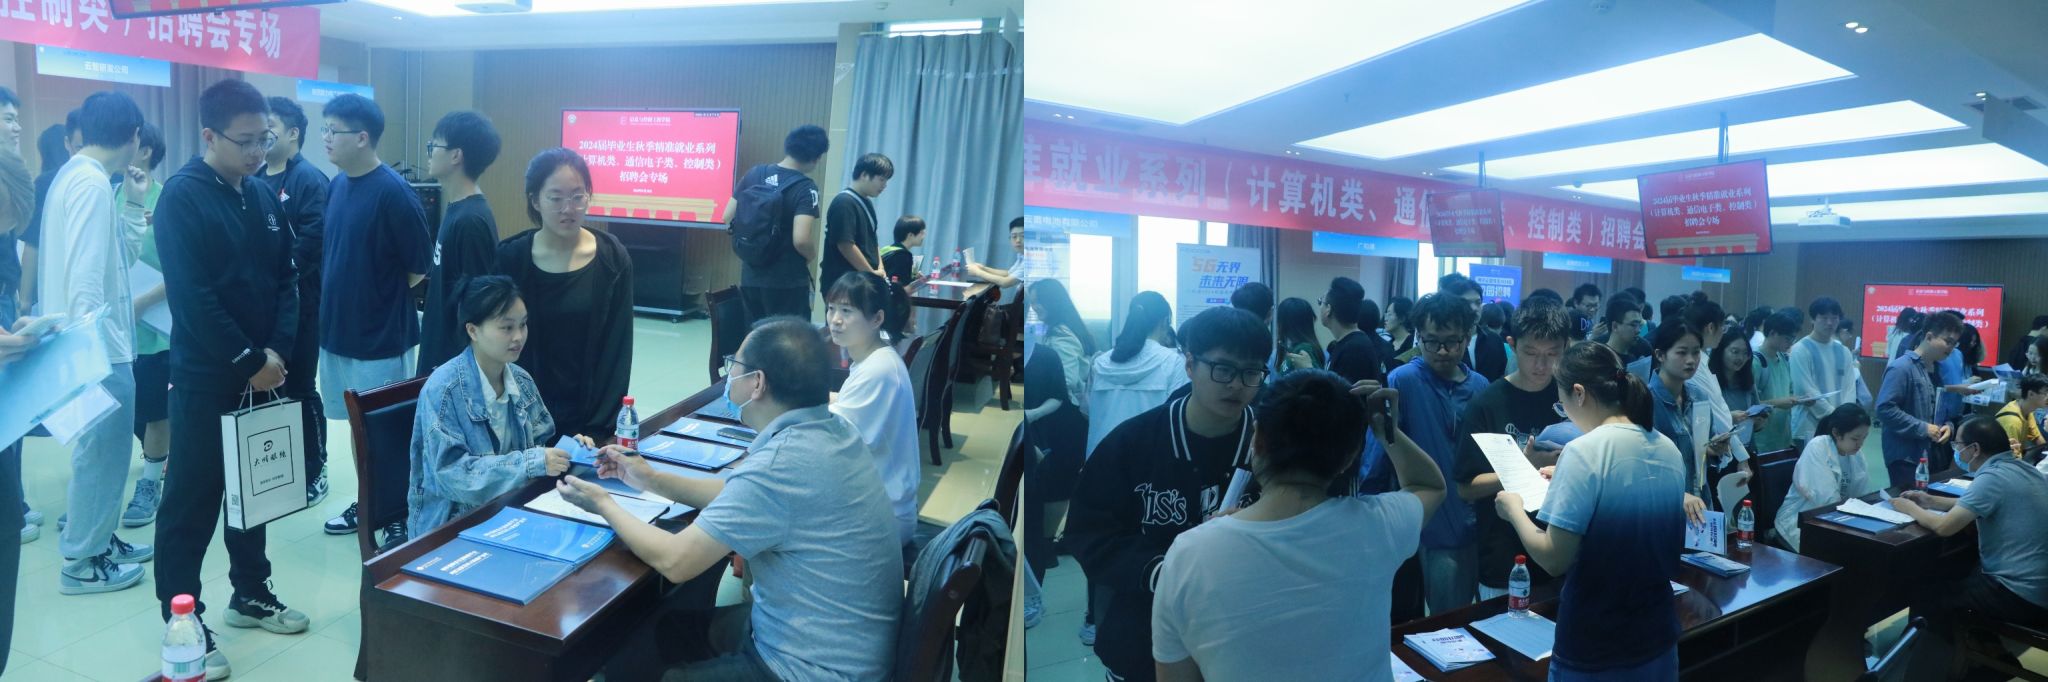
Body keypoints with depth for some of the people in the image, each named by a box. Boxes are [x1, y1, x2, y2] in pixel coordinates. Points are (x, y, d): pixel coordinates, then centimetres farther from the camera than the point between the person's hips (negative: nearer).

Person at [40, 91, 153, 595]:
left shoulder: (75, 175, 12)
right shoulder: (92, 184, -18)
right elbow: (84, 276, -23)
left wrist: (132, 204, 18)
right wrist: (94, 348, -22)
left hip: (99, 343, 10)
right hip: (99, 347, -10)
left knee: (102, 451, 18)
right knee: (100, 452, 0)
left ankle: (97, 539, 30)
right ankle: (81, 561, 10)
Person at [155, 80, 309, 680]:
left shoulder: (263, 197, 8)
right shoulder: (182, 197, -12)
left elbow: (286, 277, 7)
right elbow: (191, 296, -18)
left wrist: (277, 350, -6)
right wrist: (248, 361, -16)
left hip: (261, 371, 6)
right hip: (205, 377, -6)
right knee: (192, 500, 2)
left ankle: (250, 593, 30)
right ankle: (182, 622, 12)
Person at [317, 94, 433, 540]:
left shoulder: (393, 193, -17)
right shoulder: (337, 185, 6)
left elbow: (421, 268, -13)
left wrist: (382, 296, -1)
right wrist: (345, 293, 7)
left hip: (381, 336, -7)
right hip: (338, 329, 7)